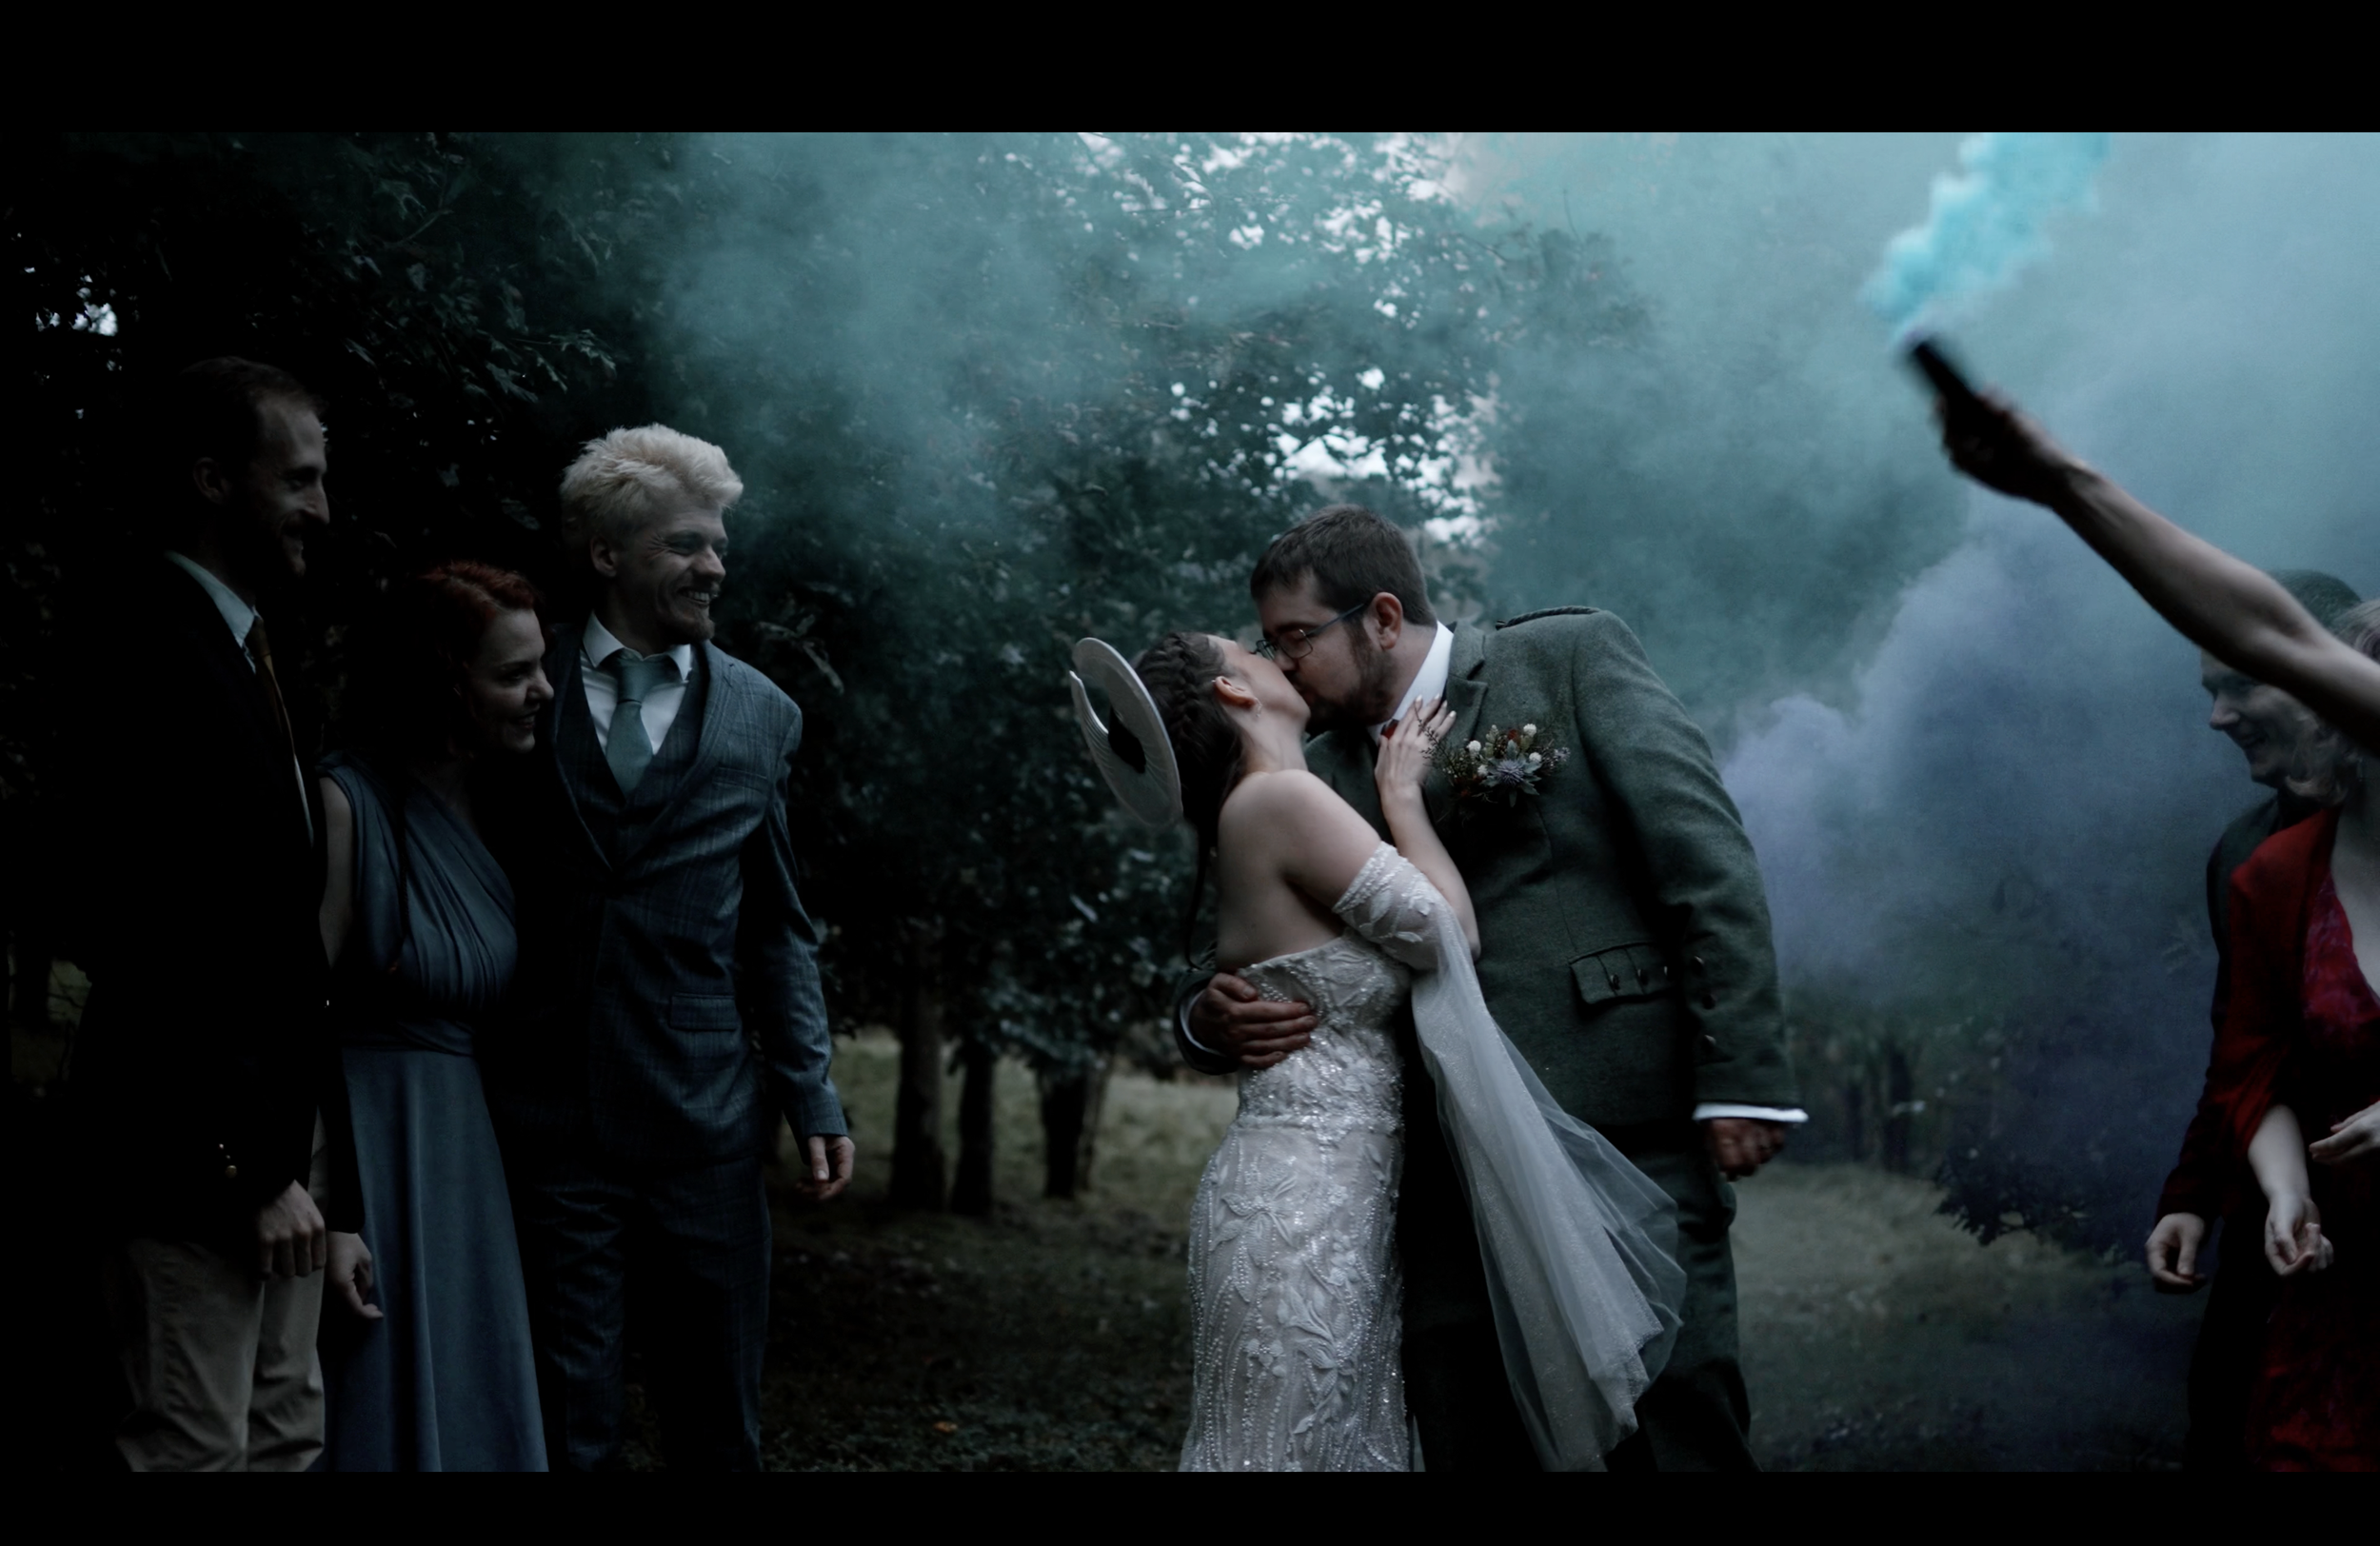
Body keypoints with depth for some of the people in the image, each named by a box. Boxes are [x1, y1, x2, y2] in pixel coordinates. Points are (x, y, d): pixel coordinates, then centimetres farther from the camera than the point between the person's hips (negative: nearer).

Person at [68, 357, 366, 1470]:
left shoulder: (239, 645, 14)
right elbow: (171, 941, -20)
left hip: (277, 1127, 9)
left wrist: (299, 1149, 12)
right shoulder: (157, 652, -15)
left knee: (285, 1437, 14)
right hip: (197, 1146, -9)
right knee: (197, 1450, -3)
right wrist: (253, 1165, -19)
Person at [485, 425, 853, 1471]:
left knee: (719, 1423, 7)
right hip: (552, 1113, -2)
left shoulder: (761, 717, 8)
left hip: (706, 1115, 2)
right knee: (568, 1422, 4)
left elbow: (775, 930, 11)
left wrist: (813, 1100, 5)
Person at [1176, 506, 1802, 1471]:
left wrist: (1741, 1073, -11)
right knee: (1465, 1444, 4)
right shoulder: (1321, 777, 16)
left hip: (1626, 1132, -4)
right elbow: (1259, 956, 19)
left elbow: (1707, 861, -2)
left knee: (1679, 1436, -5)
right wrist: (1211, 1019, -6)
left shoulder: (1573, 657, 4)